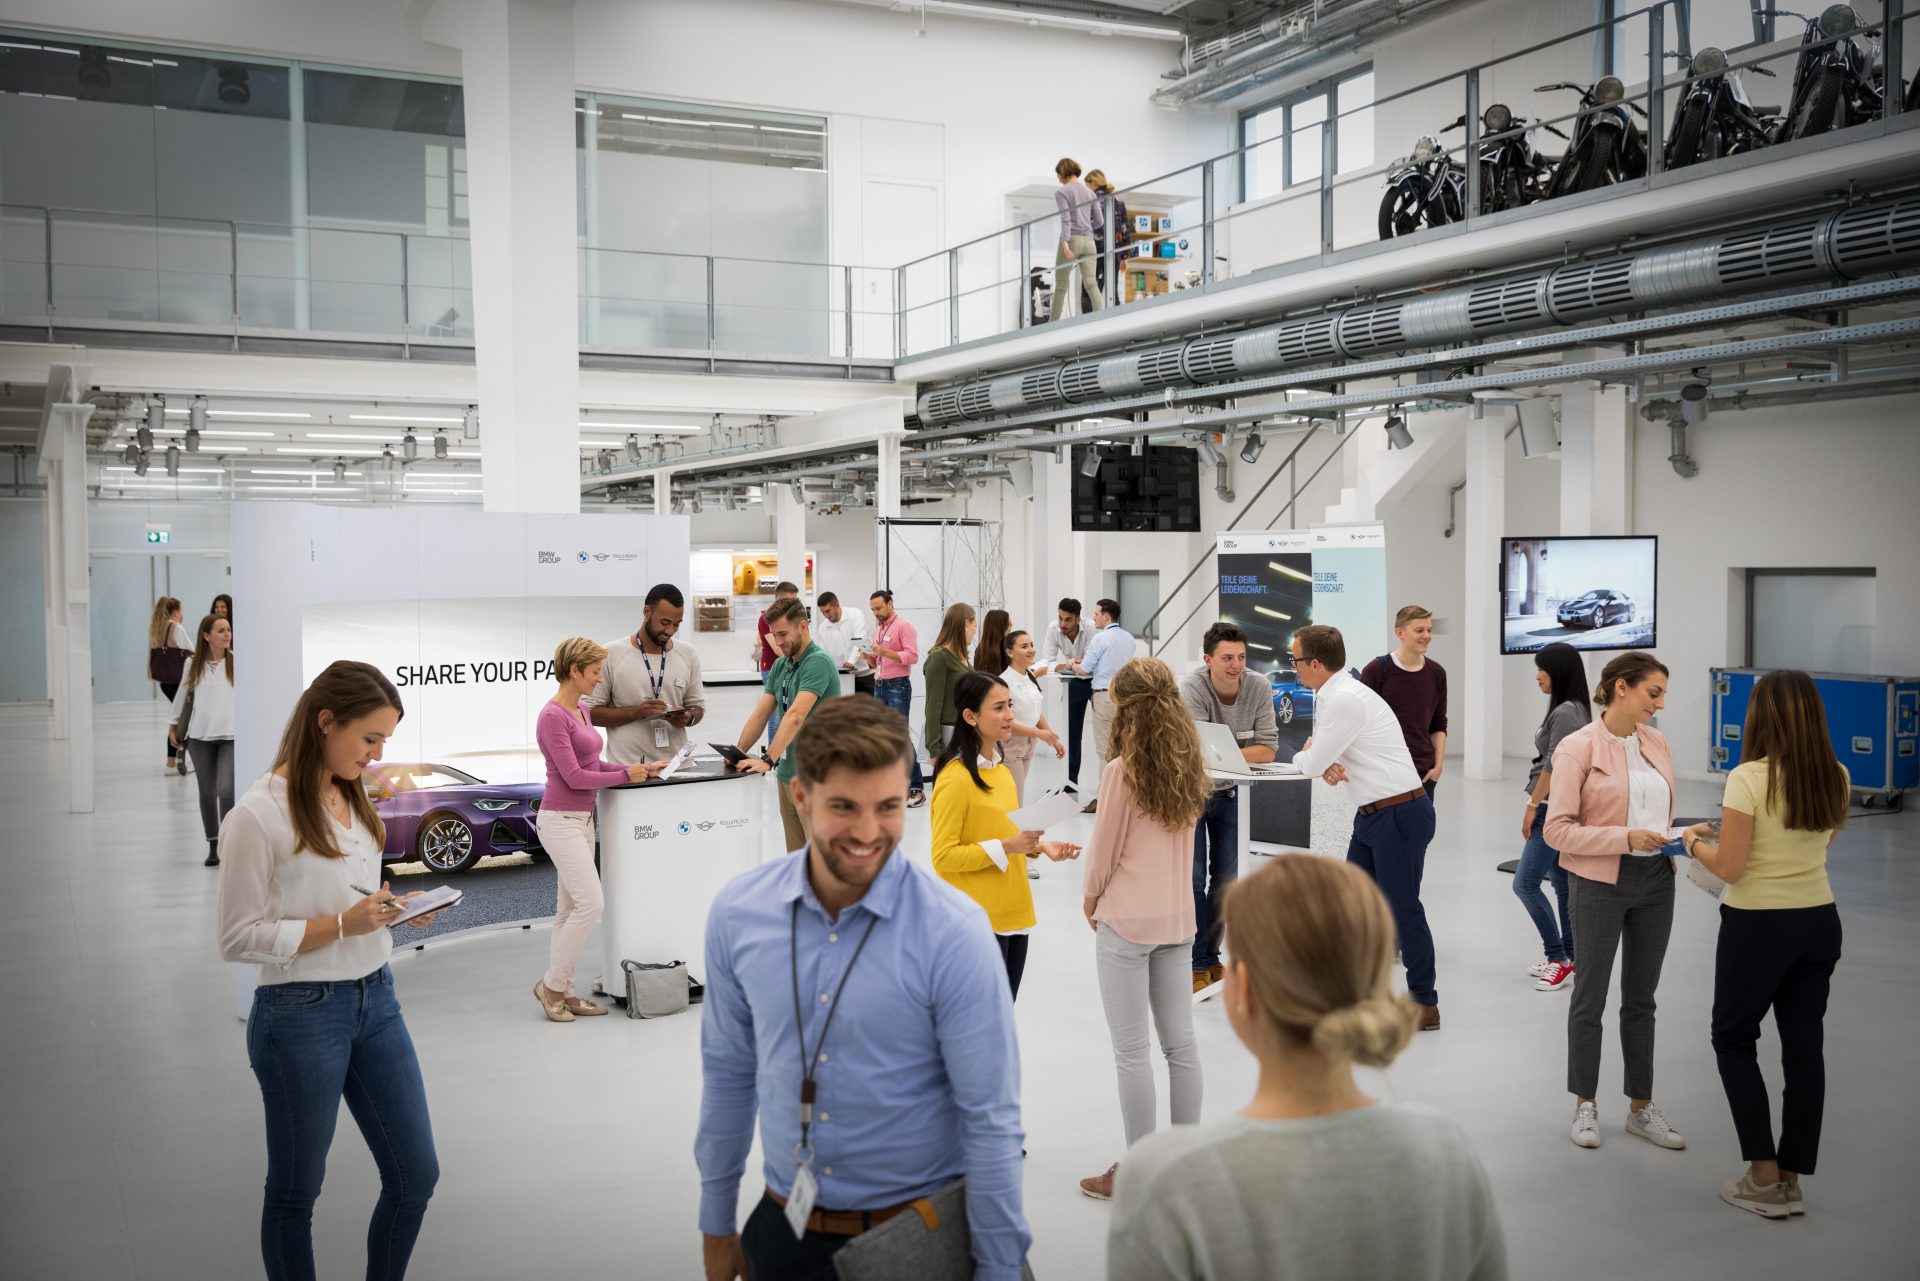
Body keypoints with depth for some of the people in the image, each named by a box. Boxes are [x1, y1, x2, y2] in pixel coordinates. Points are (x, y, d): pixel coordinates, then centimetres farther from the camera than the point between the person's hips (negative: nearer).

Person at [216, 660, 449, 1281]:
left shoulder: (353, 800, 7)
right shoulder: (258, 815, -15)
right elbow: (238, 938, -14)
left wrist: (397, 909, -1)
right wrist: (343, 924, -21)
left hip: (376, 1001, 7)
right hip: (301, 1013, -7)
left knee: (417, 1173, 10)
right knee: (295, 1189, 10)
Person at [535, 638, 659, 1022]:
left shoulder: (580, 712, 12)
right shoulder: (552, 716, -16)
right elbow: (574, 776, -18)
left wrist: (641, 768, 6)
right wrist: (626, 775, -9)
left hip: (581, 820, 9)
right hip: (560, 820, -9)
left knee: (570, 909, 9)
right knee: (590, 903, -12)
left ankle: (563, 992, 14)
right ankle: (552, 983, 1)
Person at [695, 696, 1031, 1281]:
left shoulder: (954, 934, -19)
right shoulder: (736, 913, -7)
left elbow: (991, 1122, -15)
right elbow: (728, 1076, 4)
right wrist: (716, 1224, 11)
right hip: (783, 1231, 3)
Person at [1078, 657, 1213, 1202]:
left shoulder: (1121, 772, -17)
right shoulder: (1190, 768, 2)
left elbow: (1103, 852, -10)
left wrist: (1090, 901, 9)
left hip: (1127, 921, -6)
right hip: (1178, 918, 7)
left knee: (1131, 1051, 2)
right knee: (1181, 1042, 14)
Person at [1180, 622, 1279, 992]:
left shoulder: (1258, 688, -15)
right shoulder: (1192, 688, -25)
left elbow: (1268, 749, -17)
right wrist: (1237, 752, -26)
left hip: (1228, 793, 4)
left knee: (1226, 878, 10)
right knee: (1194, 877, -6)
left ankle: (1211, 955, 25)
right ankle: (1196, 964, 6)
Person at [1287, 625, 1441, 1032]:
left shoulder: (1345, 700, -21)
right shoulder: (1330, 695, 10)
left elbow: (1312, 762, -18)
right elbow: (1318, 752, 16)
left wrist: (1306, 756, 5)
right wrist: (1321, 761, -7)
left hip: (1401, 812, -10)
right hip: (1372, 812, 10)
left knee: (1401, 906, -4)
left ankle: (1425, 1004, 6)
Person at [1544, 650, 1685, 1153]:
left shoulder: (1657, 743, 5)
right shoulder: (1579, 748, -12)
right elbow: (1557, 830, -15)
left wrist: (1671, 841, -2)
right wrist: (1625, 838, -23)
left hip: (1655, 880, 6)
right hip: (1601, 884, -5)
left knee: (1641, 998, 14)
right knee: (1591, 996, 8)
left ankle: (1641, 1107, 26)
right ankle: (1585, 1106, 22)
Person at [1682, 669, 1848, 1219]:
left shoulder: (1749, 779, -19)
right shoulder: (1836, 778, 0)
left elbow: (1729, 867, -17)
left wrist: (1694, 841, 0)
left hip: (1757, 926, -5)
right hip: (1819, 922, 6)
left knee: (1733, 1040, 11)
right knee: (1804, 1048, 11)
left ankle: (1765, 1177, 8)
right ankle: (1790, 1180, 18)